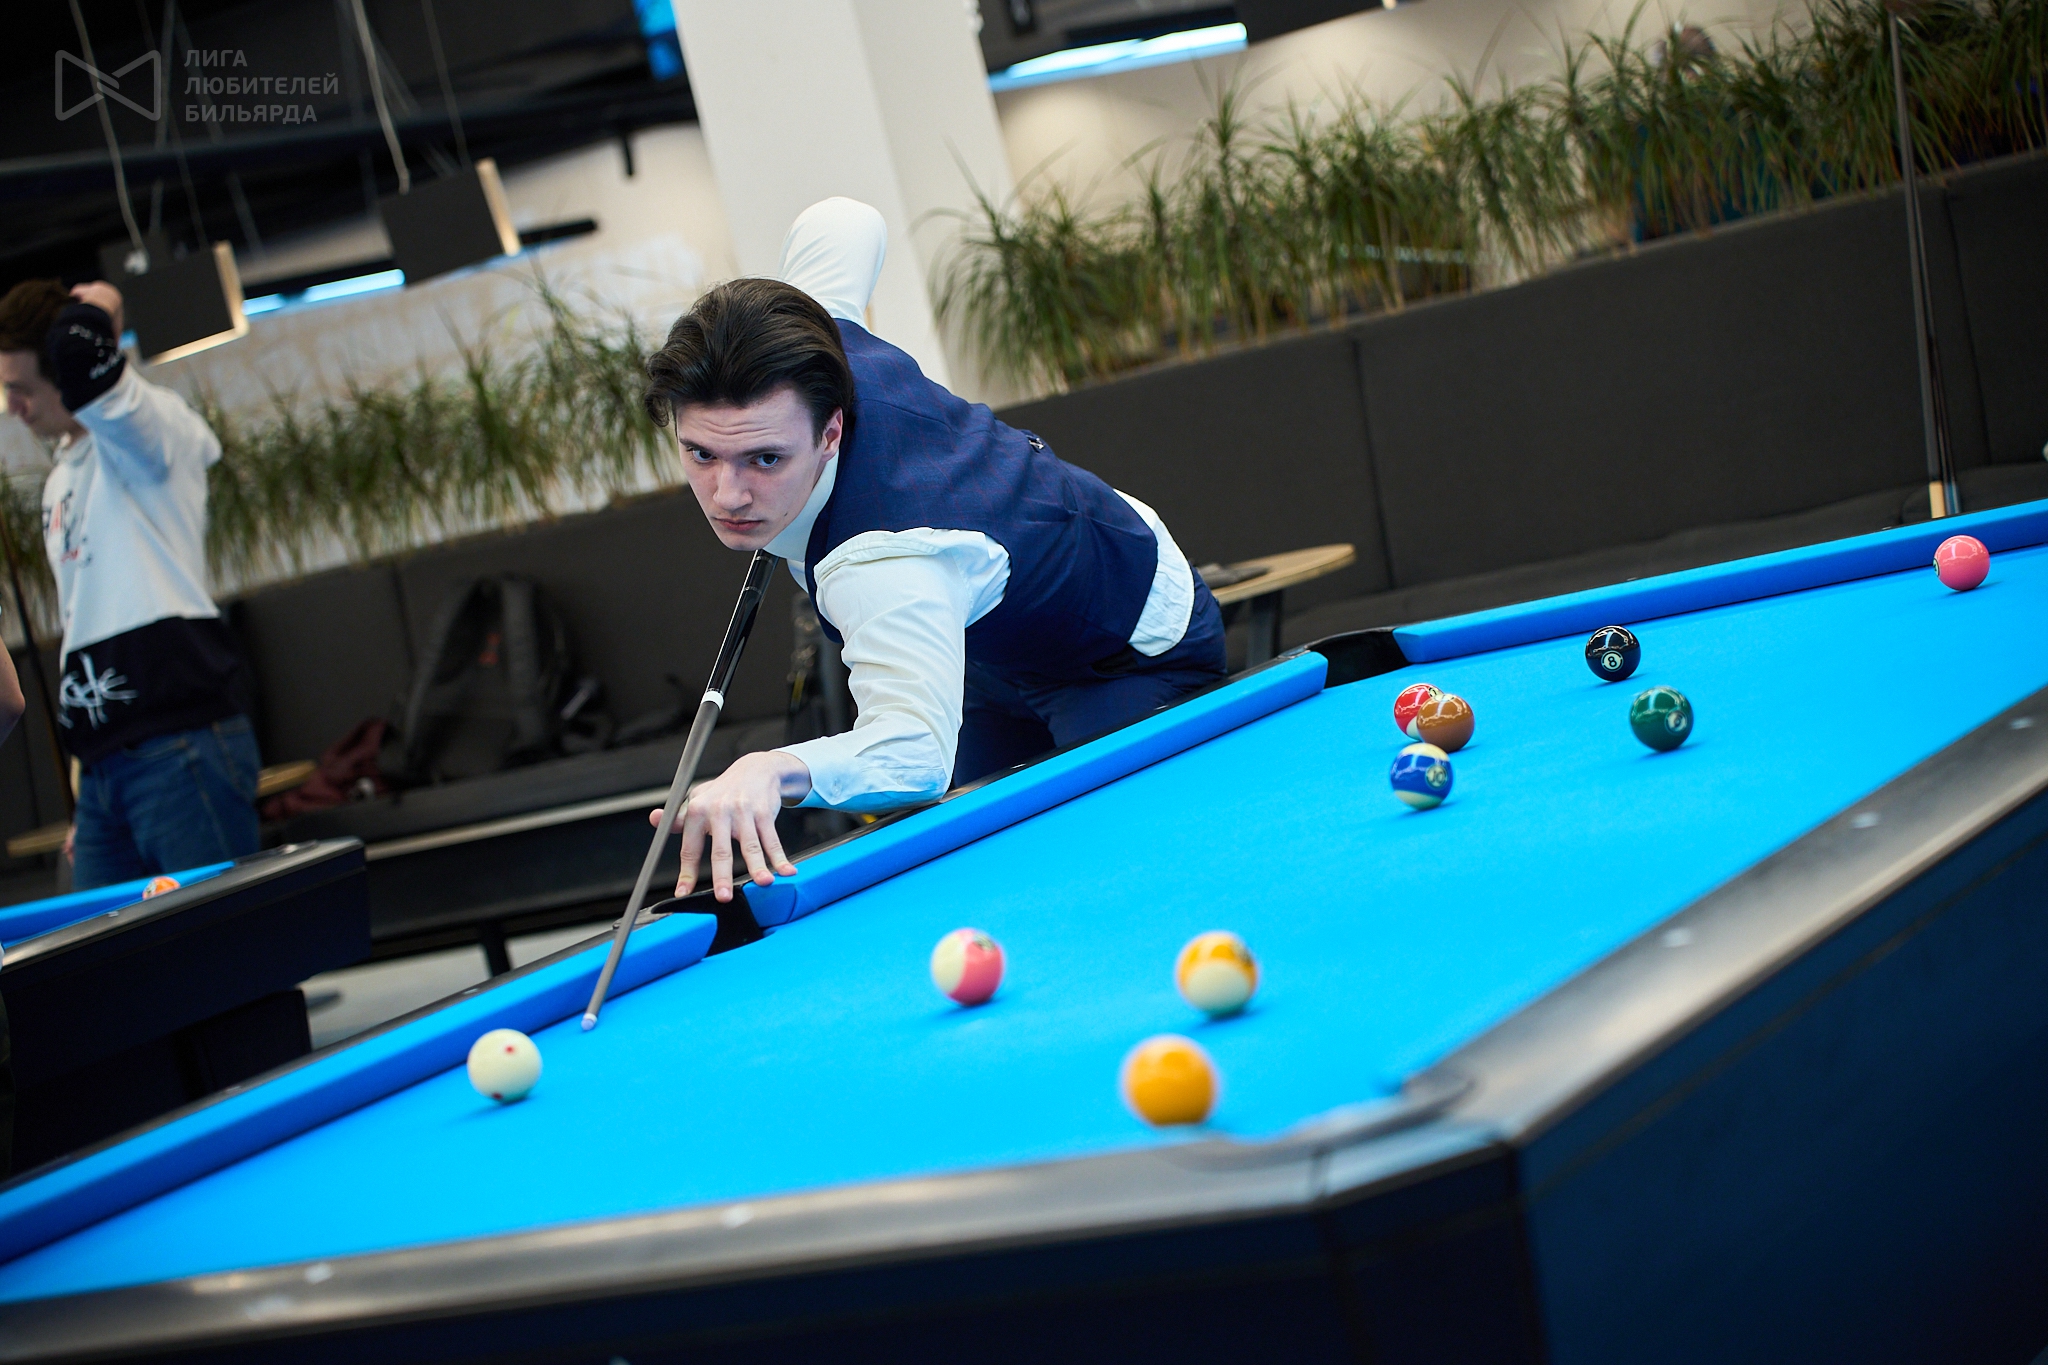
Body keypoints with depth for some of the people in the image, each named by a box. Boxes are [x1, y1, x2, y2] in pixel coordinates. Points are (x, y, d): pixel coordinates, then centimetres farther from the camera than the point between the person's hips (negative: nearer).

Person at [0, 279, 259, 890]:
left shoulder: (147, 430, -3)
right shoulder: (61, 481, 23)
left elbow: (80, 354, -28)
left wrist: (93, 309, -3)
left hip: (180, 746, -9)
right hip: (103, 765, 9)